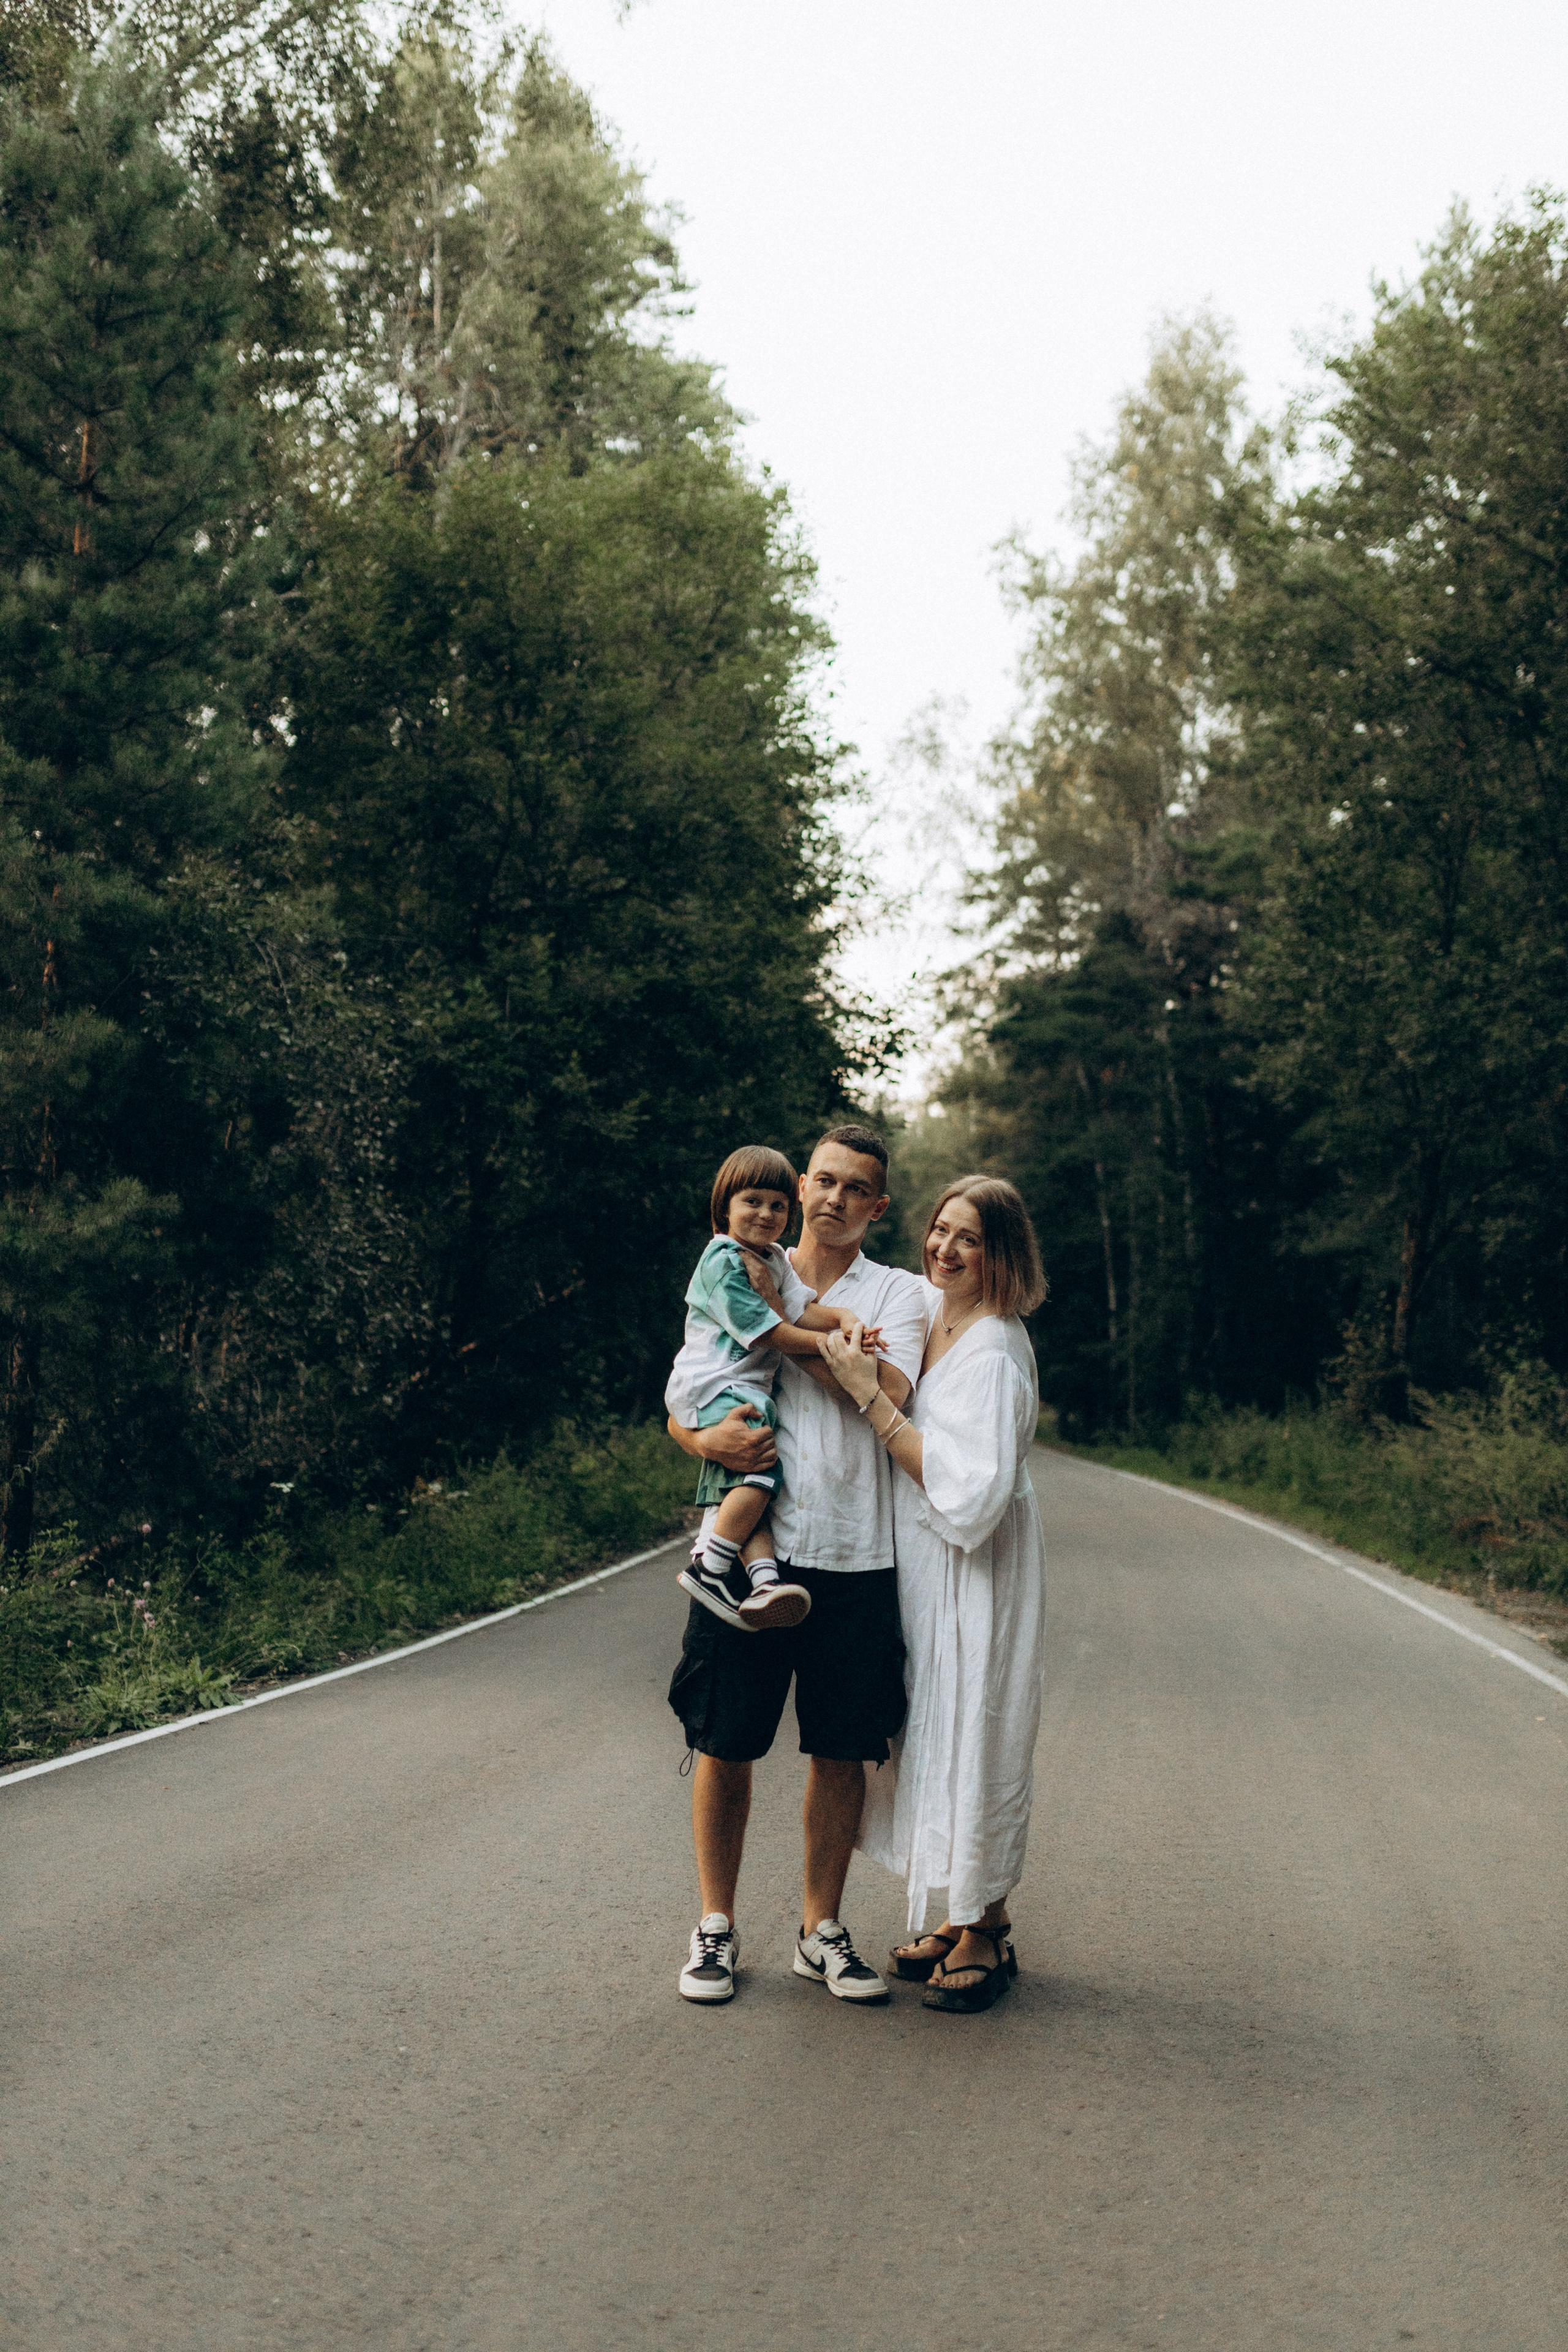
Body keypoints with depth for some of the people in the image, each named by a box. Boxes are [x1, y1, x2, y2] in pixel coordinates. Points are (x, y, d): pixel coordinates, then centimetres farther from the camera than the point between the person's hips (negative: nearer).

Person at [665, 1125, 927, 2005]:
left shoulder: (902, 1295, 8)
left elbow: (885, 1393, -11)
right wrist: (708, 1438, -15)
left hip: (856, 1559, 0)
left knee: (842, 1752, 6)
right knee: (725, 1744, 3)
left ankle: (823, 1930, 21)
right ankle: (716, 1927, 18)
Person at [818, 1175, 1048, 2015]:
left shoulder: (993, 1354, -20)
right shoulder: (922, 1309, 4)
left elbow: (968, 1494, -27)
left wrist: (868, 1393, -26)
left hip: (976, 1574, -8)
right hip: (920, 1565, 8)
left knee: (973, 1740, 0)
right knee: (933, 1736, 14)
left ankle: (987, 1934, 14)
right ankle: (961, 1919, 26)